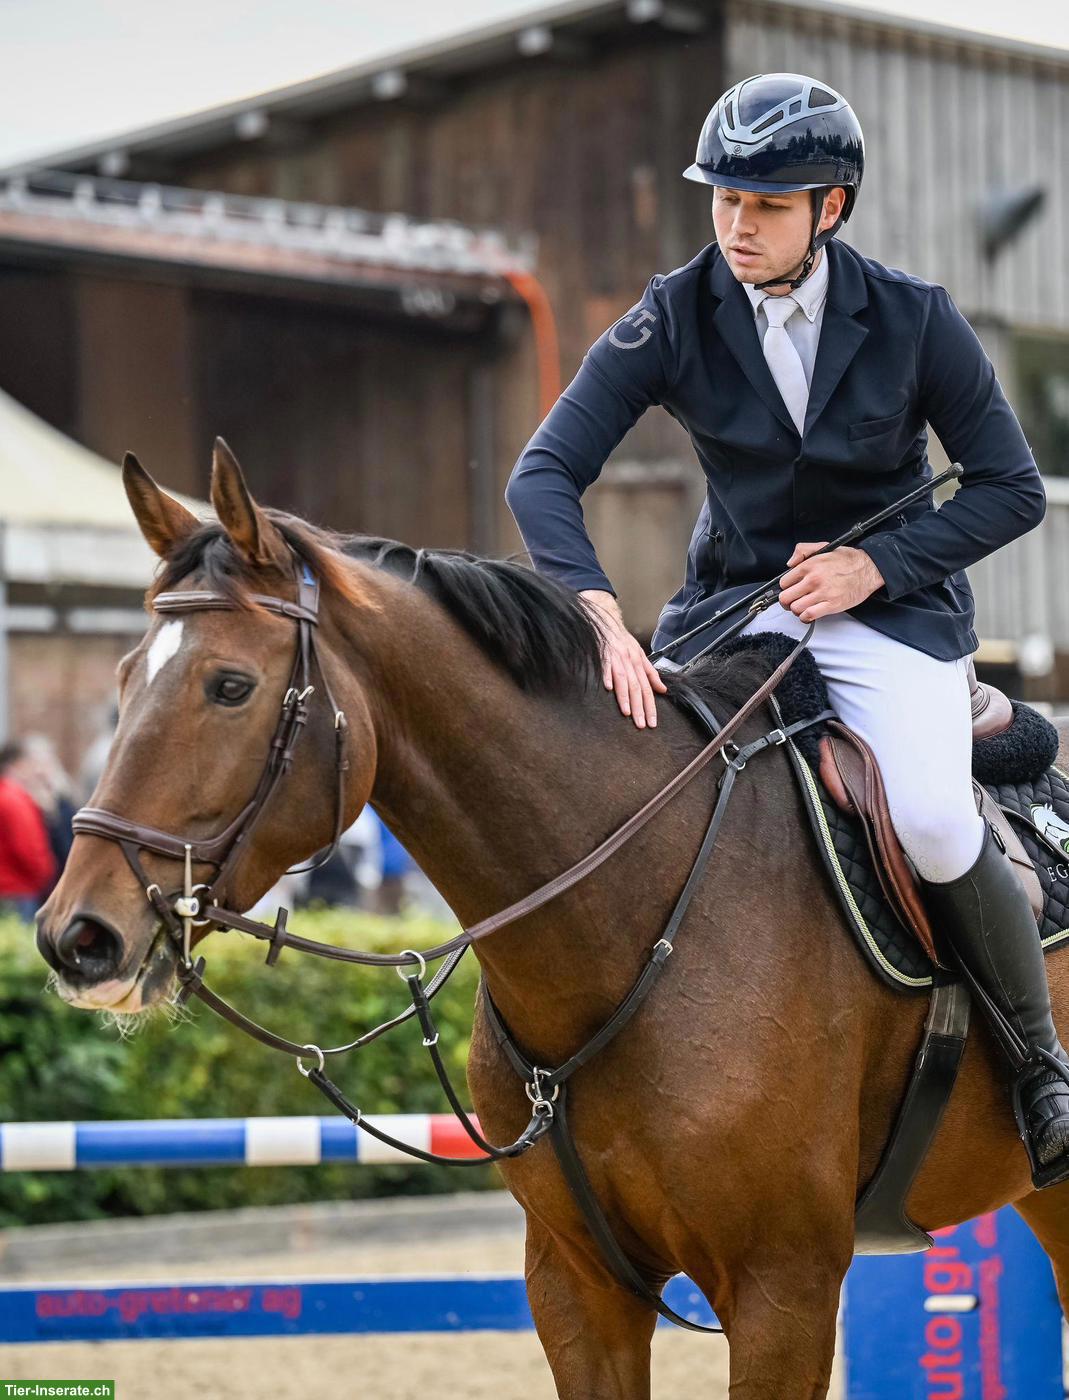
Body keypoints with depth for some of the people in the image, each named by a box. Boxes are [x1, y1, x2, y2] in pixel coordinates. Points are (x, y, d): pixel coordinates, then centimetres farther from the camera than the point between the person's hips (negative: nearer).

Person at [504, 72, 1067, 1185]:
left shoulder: (913, 319, -9)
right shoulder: (675, 320, -8)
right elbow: (544, 475, -14)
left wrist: (873, 564, -17)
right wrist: (602, 617, -31)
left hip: (892, 606, -2)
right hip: (735, 606, 3)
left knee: (932, 821, -27)